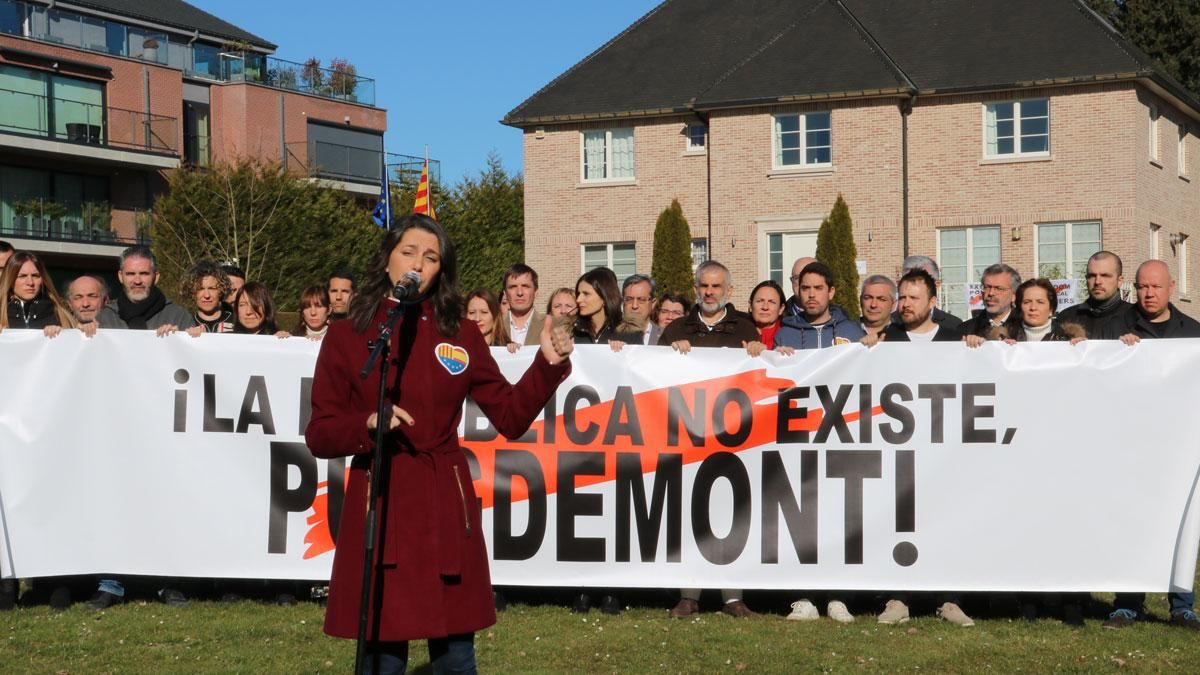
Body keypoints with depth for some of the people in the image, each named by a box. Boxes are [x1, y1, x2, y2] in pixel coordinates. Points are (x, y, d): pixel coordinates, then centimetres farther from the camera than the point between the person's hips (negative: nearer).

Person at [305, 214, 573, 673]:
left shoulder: (460, 337, 7)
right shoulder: (346, 336, 1)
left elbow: (510, 417, 7)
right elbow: (319, 435, 0)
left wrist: (548, 365, -5)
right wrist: (367, 426, -18)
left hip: (445, 504, 2)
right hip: (378, 505, -2)